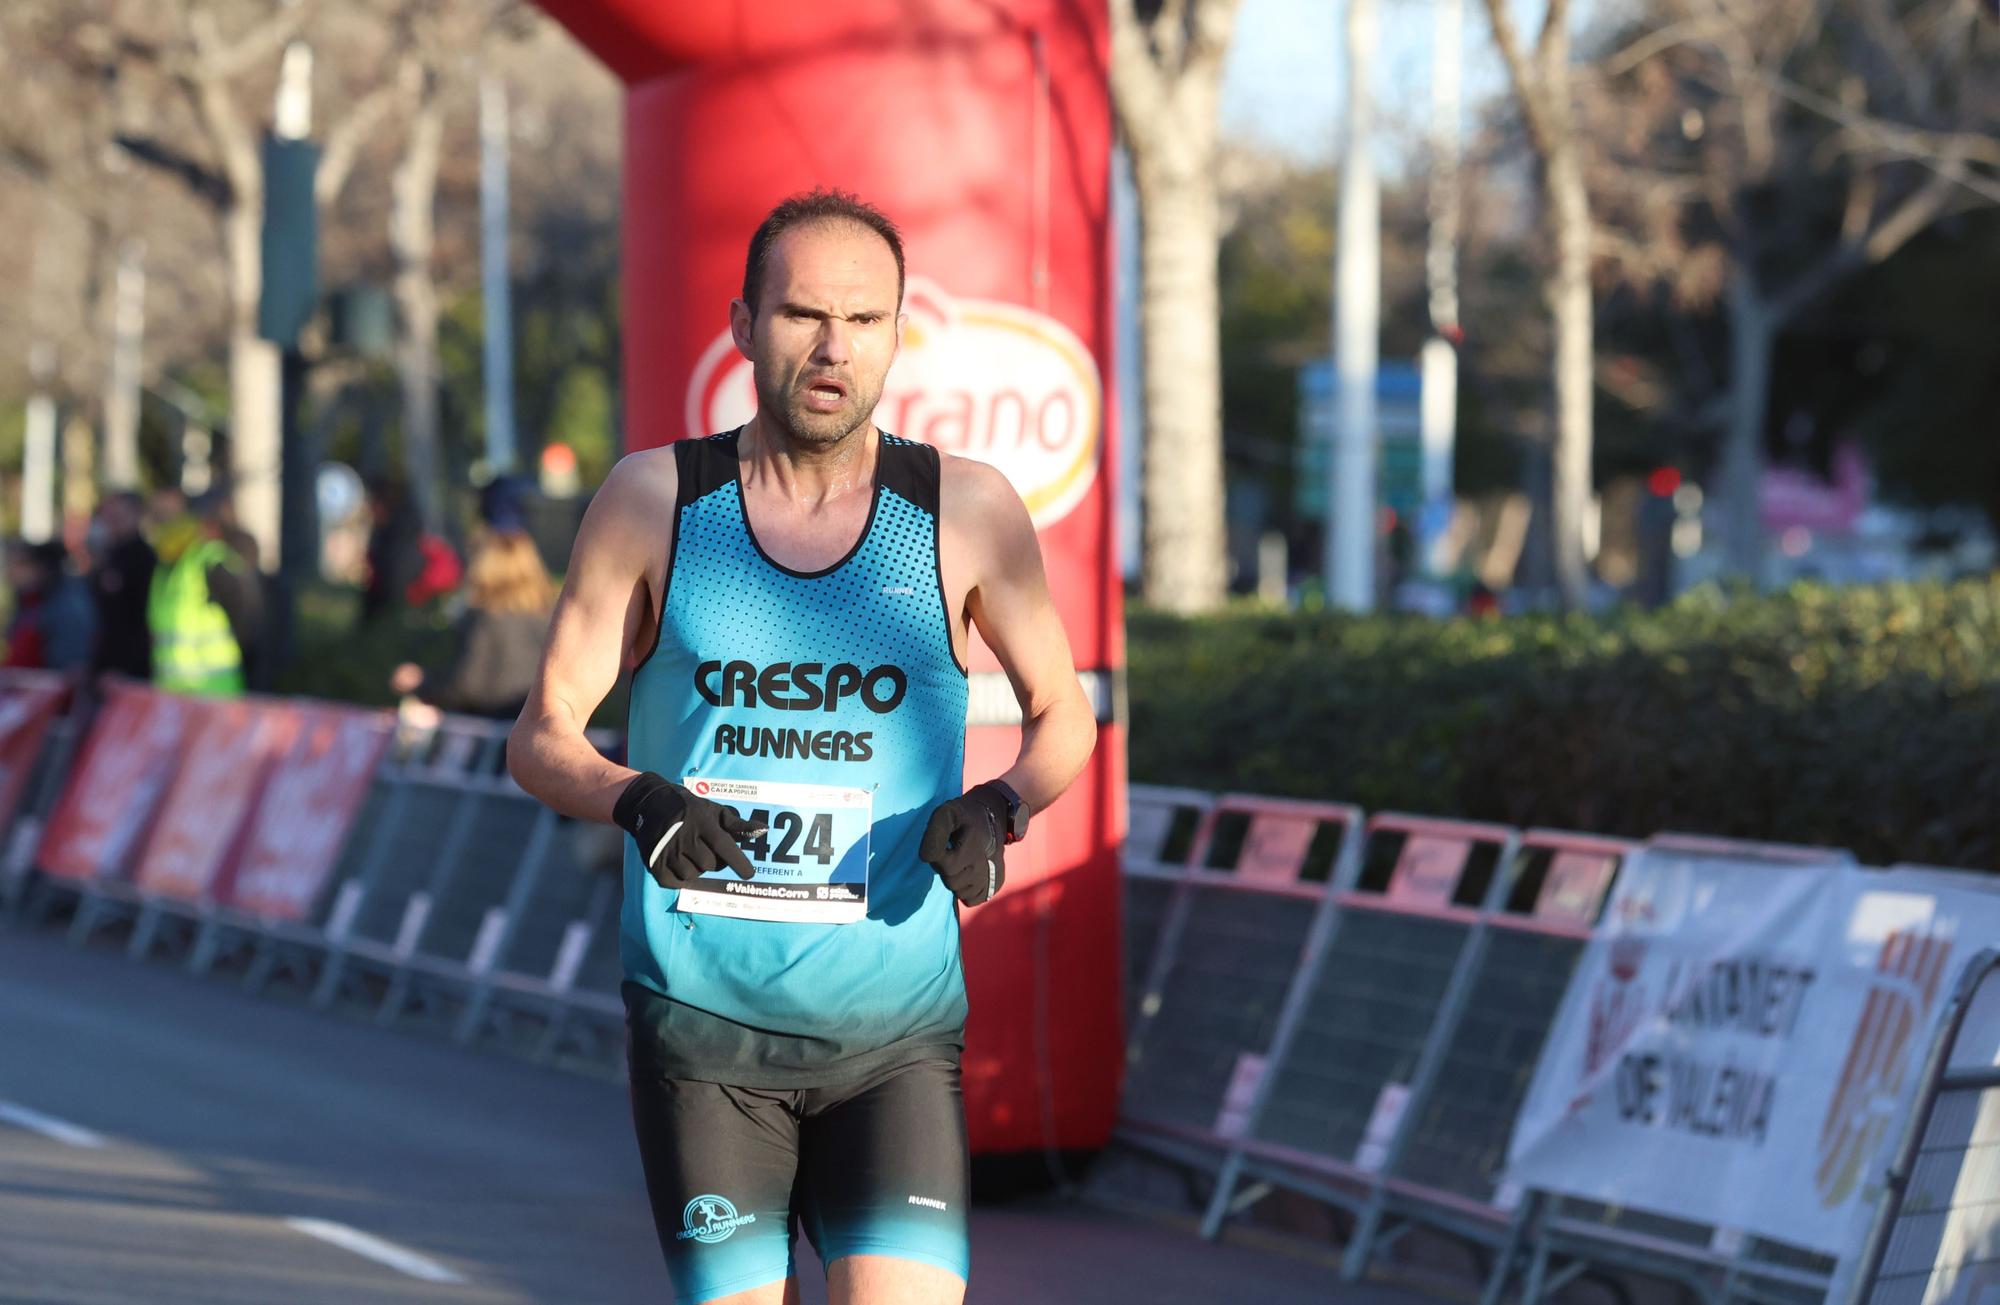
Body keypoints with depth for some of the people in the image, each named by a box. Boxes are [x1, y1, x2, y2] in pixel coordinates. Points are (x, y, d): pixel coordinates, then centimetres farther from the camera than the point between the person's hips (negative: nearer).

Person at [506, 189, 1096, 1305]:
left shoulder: (967, 513, 2)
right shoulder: (657, 501, 2)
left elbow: (1062, 715, 15)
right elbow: (543, 737, 5)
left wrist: (1000, 807, -7)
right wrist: (637, 801, -17)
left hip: (896, 1036, 0)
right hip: (702, 1025, 0)